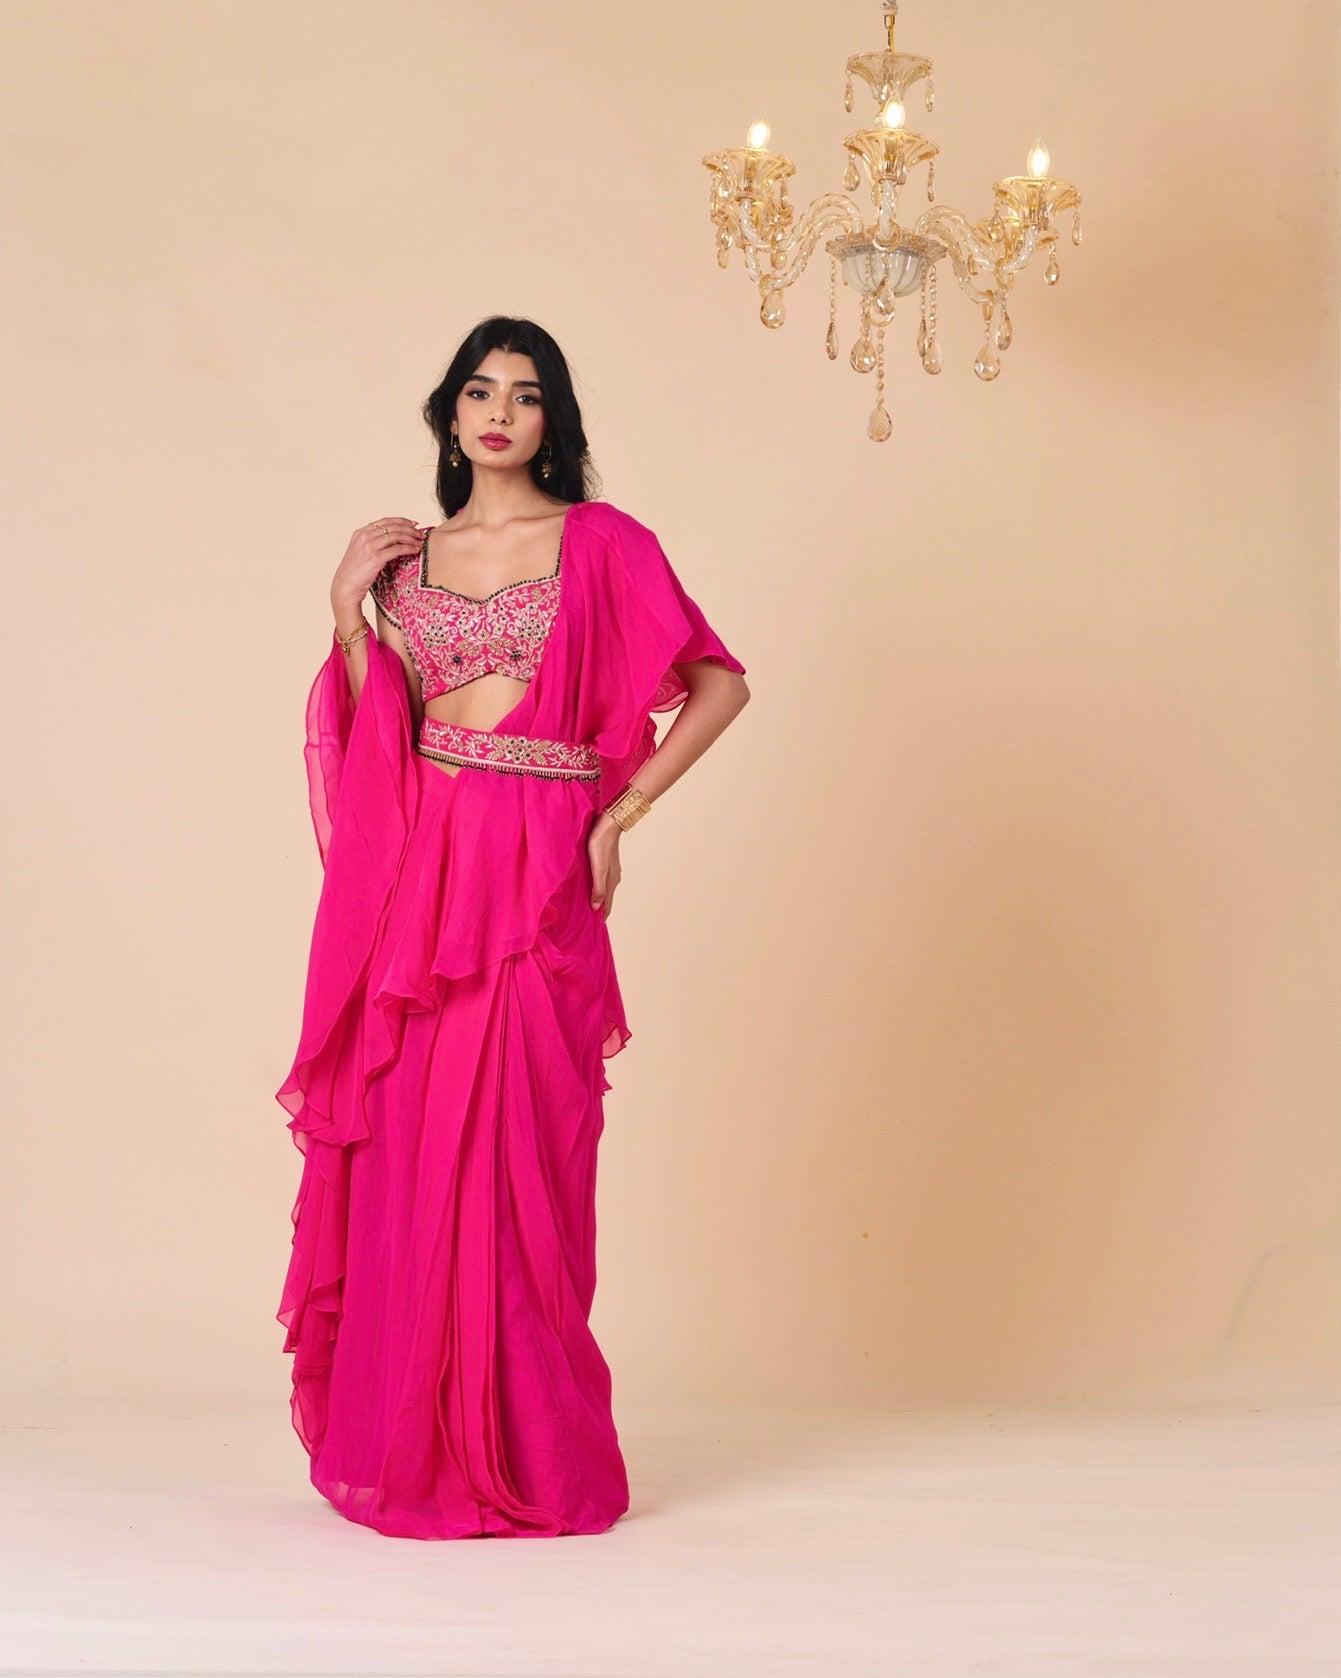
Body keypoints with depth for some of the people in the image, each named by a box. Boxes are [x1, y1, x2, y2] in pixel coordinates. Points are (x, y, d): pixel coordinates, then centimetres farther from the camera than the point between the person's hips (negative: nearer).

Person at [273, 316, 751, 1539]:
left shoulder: (601, 543, 4)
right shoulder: (405, 556, 14)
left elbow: (720, 682, 2)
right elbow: (369, 735, 7)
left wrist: (619, 816, -1)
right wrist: (349, 608, -2)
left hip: (537, 881, -3)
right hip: (418, 876, 3)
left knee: (515, 1158, -3)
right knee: (408, 1150, 3)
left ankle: (527, 1457, 8)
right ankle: (413, 1446, 14)